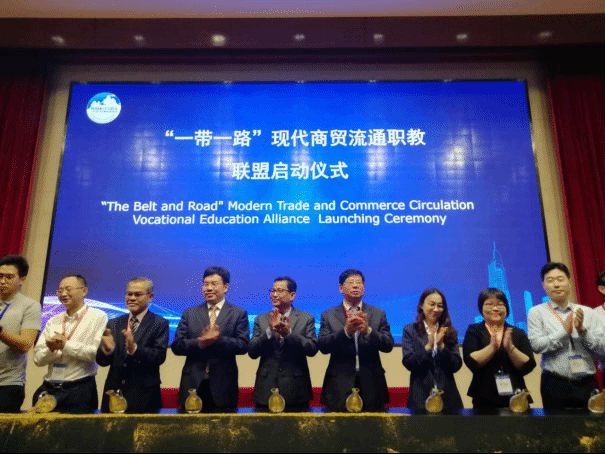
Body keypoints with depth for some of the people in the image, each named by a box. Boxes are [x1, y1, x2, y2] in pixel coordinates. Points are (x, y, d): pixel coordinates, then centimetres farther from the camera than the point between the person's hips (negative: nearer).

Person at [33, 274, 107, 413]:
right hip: (48, 389, 5)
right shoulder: (53, 321, 14)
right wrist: (51, 349, -10)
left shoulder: (98, 317, -3)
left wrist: (66, 345, -13)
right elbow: (38, 359, 10)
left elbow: (98, 353, -15)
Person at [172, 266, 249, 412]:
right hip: (192, 385, 2)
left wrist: (218, 340, -21)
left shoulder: (239, 314, 4)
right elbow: (177, 346, 2)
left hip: (222, 386, -1)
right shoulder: (189, 314, 10)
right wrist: (199, 343, -16)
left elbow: (243, 346, -7)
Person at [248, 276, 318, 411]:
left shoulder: (306, 319, 3)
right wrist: (270, 331, -16)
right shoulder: (261, 319, 8)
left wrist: (289, 333, -20)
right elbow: (252, 352, -1)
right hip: (266, 390, 1)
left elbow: (312, 349, -8)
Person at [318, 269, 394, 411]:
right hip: (340, 387, -1)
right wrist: (346, 331, -22)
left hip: (371, 387, 1)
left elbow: (388, 345, -1)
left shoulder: (378, 314, 9)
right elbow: (323, 346, -7)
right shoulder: (328, 315, 5)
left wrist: (368, 330, -19)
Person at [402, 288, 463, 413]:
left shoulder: (450, 332, 8)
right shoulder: (410, 331, 1)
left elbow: (456, 366, 0)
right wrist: (428, 346, -20)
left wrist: (441, 346, -14)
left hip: (447, 397, 2)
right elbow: (408, 363, -9)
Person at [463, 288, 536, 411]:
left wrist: (510, 347, -15)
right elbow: (471, 362, -9)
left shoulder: (518, 333, 10)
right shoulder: (474, 331, 5)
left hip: (515, 399, 2)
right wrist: (492, 346, -19)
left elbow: (528, 367, -1)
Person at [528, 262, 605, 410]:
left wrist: (582, 330, -11)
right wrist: (565, 331, -12)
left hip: (587, 385, 2)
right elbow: (536, 345, -10)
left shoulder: (587, 312, 8)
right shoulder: (537, 312, 1)